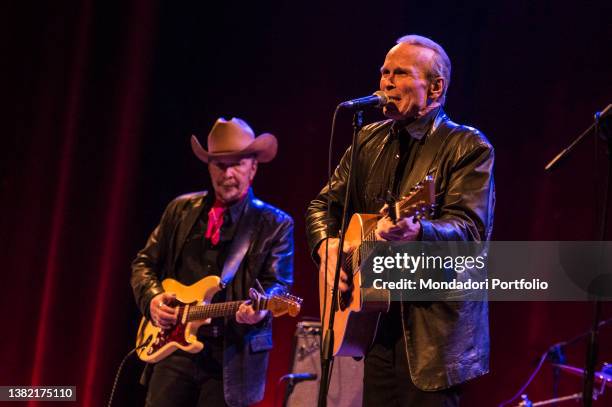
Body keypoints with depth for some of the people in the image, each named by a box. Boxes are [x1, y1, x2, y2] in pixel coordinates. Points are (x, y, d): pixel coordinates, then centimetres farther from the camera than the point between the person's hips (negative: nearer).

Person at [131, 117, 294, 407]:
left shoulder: (275, 225, 2)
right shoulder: (181, 210, 12)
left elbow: (278, 284, -5)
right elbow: (144, 263, 17)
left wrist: (260, 308, -27)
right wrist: (152, 298, -2)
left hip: (232, 356, -3)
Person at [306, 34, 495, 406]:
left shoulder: (469, 148, -7)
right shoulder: (370, 140, 13)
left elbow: (471, 230, -19)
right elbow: (324, 204, 19)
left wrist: (417, 232, -39)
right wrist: (327, 243, -3)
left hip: (434, 328, -6)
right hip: (378, 322, 6)